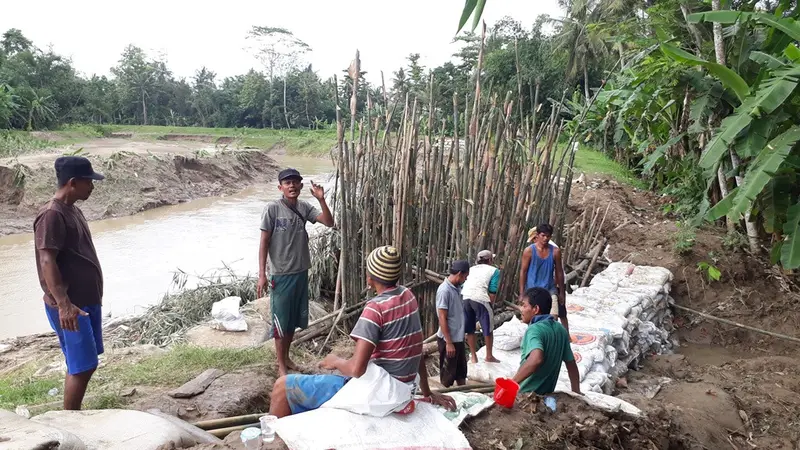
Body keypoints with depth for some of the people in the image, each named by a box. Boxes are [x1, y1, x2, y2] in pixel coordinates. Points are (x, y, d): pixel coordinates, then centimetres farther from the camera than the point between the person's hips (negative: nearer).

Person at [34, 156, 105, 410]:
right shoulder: (52, 215, -18)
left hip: (88, 299, 9)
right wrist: (63, 304, -30)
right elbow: (47, 262, -24)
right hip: (70, 306, -9)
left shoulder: (73, 210, 12)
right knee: (82, 366, -4)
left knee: (87, 363, 16)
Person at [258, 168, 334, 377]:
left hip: (301, 272, 5)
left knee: (293, 319, 17)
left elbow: (329, 223, -7)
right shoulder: (272, 209, -13)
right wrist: (262, 274, -14)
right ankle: (281, 365, 21)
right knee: (280, 320, 6)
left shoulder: (305, 207, 1)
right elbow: (264, 243, -11)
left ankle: (286, 357, 35)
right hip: (281, 274, -5)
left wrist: (321, 199, -20)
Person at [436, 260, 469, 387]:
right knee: (448, 372, 7)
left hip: (459, 338, 8)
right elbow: (442, 318, -21)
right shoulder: (444, 290, -21)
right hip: (448, 339, -8)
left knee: (461, 368, 20)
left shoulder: (457, 288, 5)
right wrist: (449, 342, -20)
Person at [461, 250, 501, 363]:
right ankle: (489, 356, 26)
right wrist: (490, 305, 11)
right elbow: (492, 292, 2)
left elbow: (462, 285, 18)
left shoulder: (471, 269, 27)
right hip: (480, 299, -4)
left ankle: (474, 356, 26)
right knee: (488, 329, 15)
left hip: (464, 297, 5)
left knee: (470, 329, 17)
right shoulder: (494, 270, 14)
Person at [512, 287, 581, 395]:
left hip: (527, 395, -7)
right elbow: (571, 363, 10)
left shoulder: (534, 330, -20)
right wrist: (576, 393, 19)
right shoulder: (560, 329, 4)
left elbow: (536, 359, -38)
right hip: (547, 393, 7)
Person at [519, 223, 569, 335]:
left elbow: (559, 272, 6)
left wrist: (562, 292, 8)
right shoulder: (529, 251, -7)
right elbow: (523, 272, -3)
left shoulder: (555, 251, -2)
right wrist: (522, 293, -4)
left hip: (550, 289, 1)